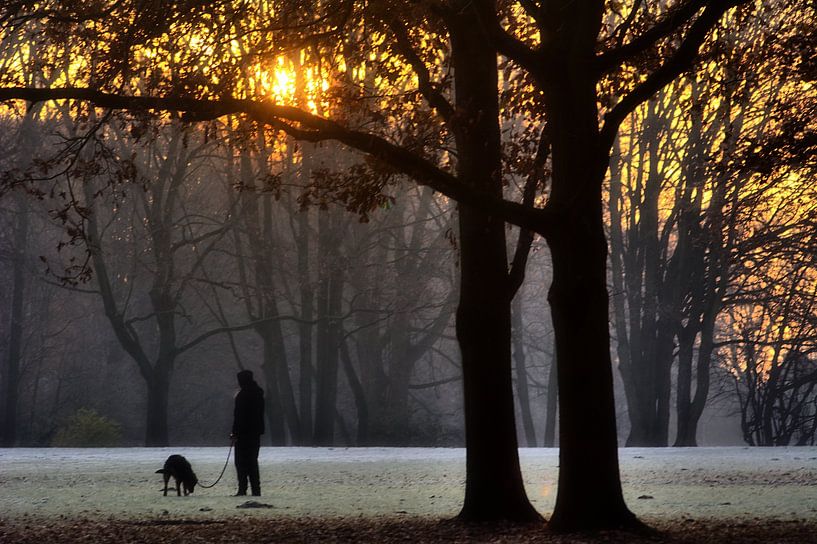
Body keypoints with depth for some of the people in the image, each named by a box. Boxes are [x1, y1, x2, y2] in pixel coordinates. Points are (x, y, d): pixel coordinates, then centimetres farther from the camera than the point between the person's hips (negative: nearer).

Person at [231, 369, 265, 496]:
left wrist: (235, 432, -14)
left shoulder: (242, 395, -13)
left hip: (244, 433, -8)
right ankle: (256, 489, 9)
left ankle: (242, 489, -9)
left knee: (241, 462, -4)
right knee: (252, 461, 12)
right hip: (256, 432, 8)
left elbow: (238, 415, -16)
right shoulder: (259, 394, 12)